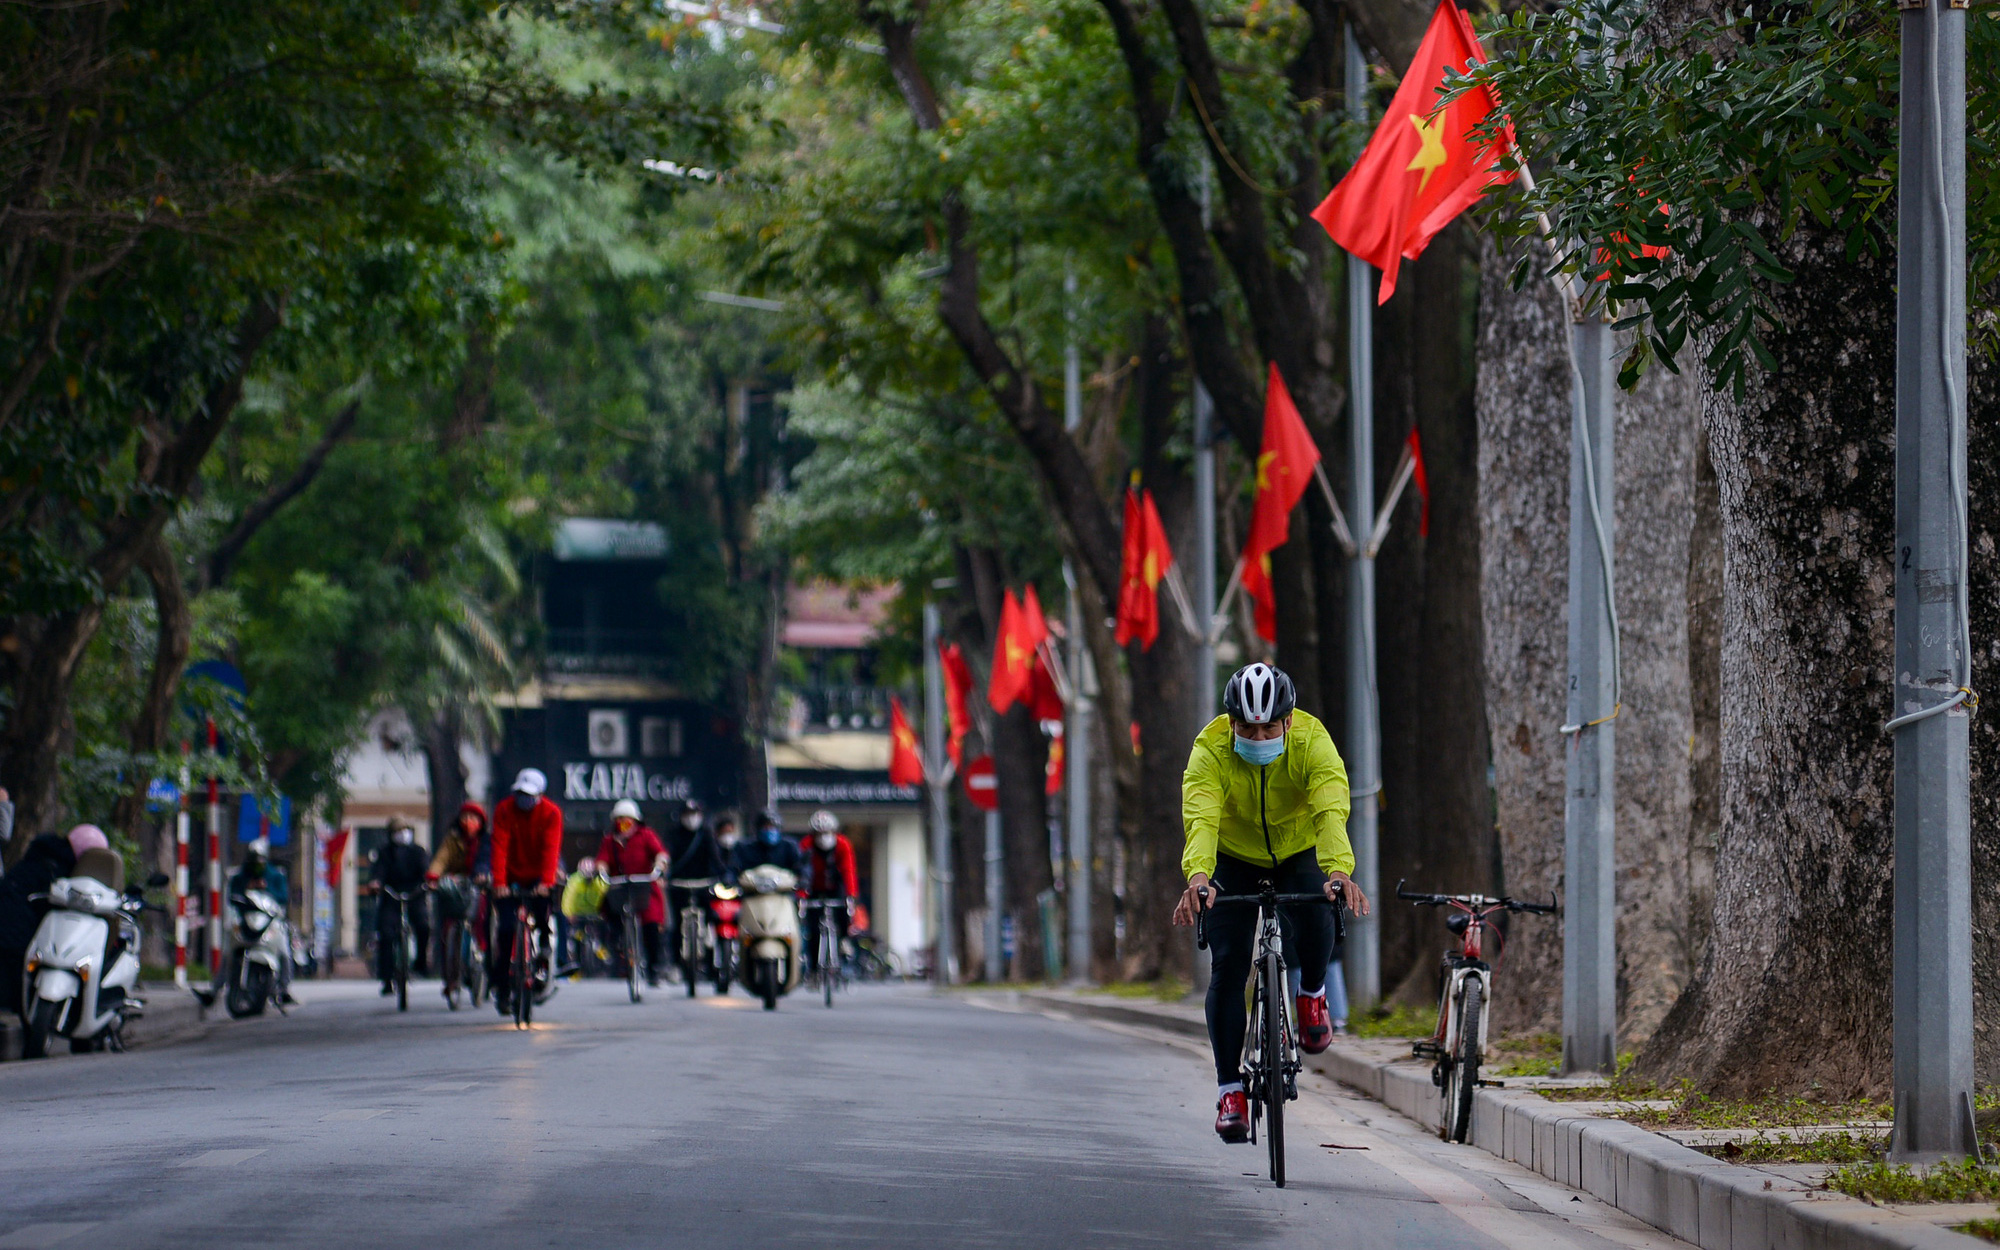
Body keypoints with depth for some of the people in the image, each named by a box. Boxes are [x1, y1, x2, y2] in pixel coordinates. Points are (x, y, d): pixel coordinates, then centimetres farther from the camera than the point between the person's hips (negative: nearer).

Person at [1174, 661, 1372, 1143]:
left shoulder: (1312, 742, -30)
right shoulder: (1210, 750, -30)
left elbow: (1331, 811, -44)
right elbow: (1200, 819, -44)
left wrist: (1338, 871, -62)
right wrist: (1198, 877, -63)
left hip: (1299, 853, 0)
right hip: (1235, 858, 0)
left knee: (1316, 924, -30)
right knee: (1228, 965, -12)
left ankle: (1312, 994, 3)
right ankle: (1229, 1090, -4)